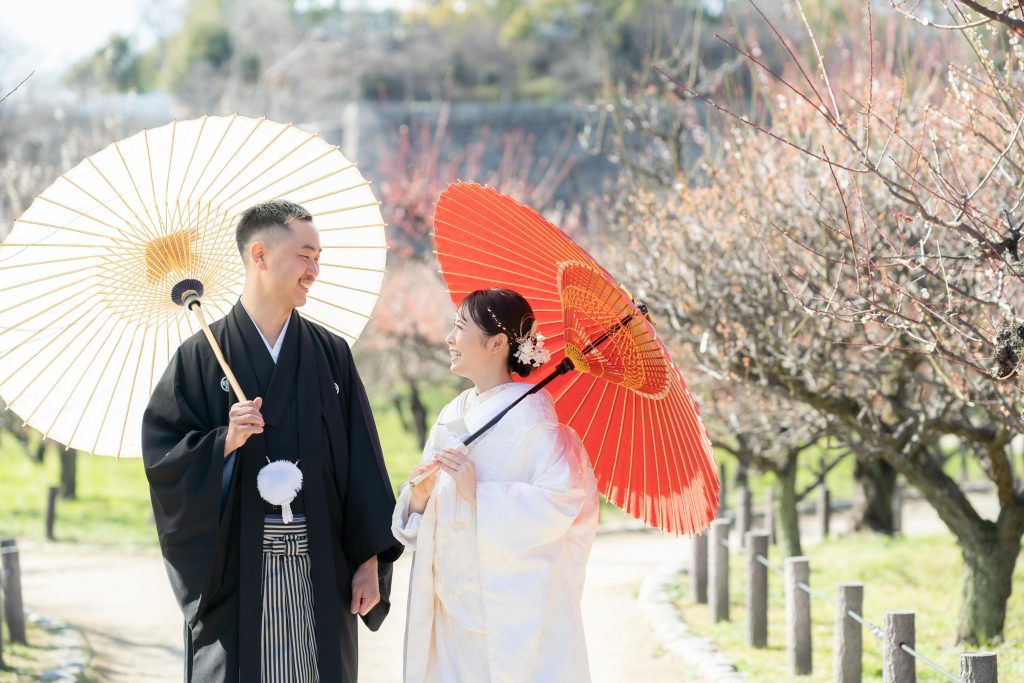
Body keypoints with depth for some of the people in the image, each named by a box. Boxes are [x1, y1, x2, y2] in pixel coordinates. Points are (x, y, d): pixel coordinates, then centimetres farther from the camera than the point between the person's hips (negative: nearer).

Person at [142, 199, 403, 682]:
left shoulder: (331, 354, 9)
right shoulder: (202, 357, 1)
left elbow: (361, 463, 6)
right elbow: (162, 457, -3)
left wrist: (369, 560, 1)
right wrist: (224, 443, -19)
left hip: (318, 568, 2)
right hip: (235, 570, -2)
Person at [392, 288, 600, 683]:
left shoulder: (529, 413, -9)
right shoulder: (452, 416, 12)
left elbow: (560, 505, -18)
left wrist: (479, 494, -21)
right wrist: (419, 497, -8)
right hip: (453, 606, 6)